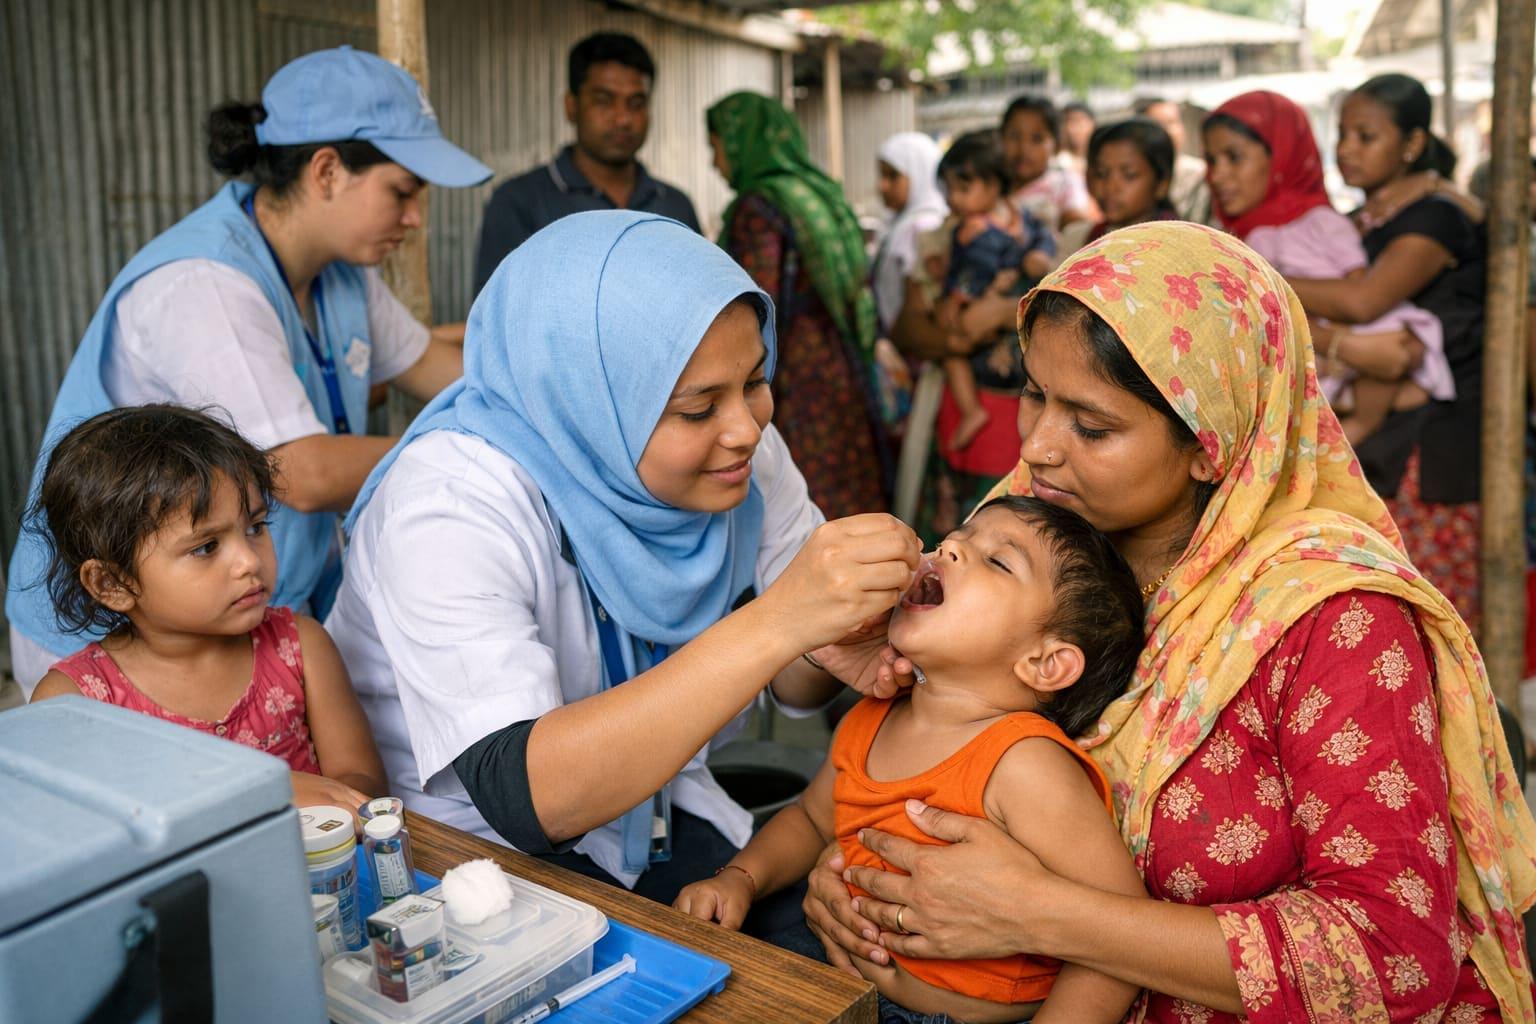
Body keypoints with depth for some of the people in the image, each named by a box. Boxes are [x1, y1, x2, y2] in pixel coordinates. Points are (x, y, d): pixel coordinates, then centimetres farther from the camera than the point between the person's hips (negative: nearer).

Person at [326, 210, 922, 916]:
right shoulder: (451, 504, -28)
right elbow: (521, 795, -37)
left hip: (655, 817, 5)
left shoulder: (743, 450, -10)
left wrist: (838, 652, -25)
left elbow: (792, 687, -1)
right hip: (465, 845, -4)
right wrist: (775, 622, -44)